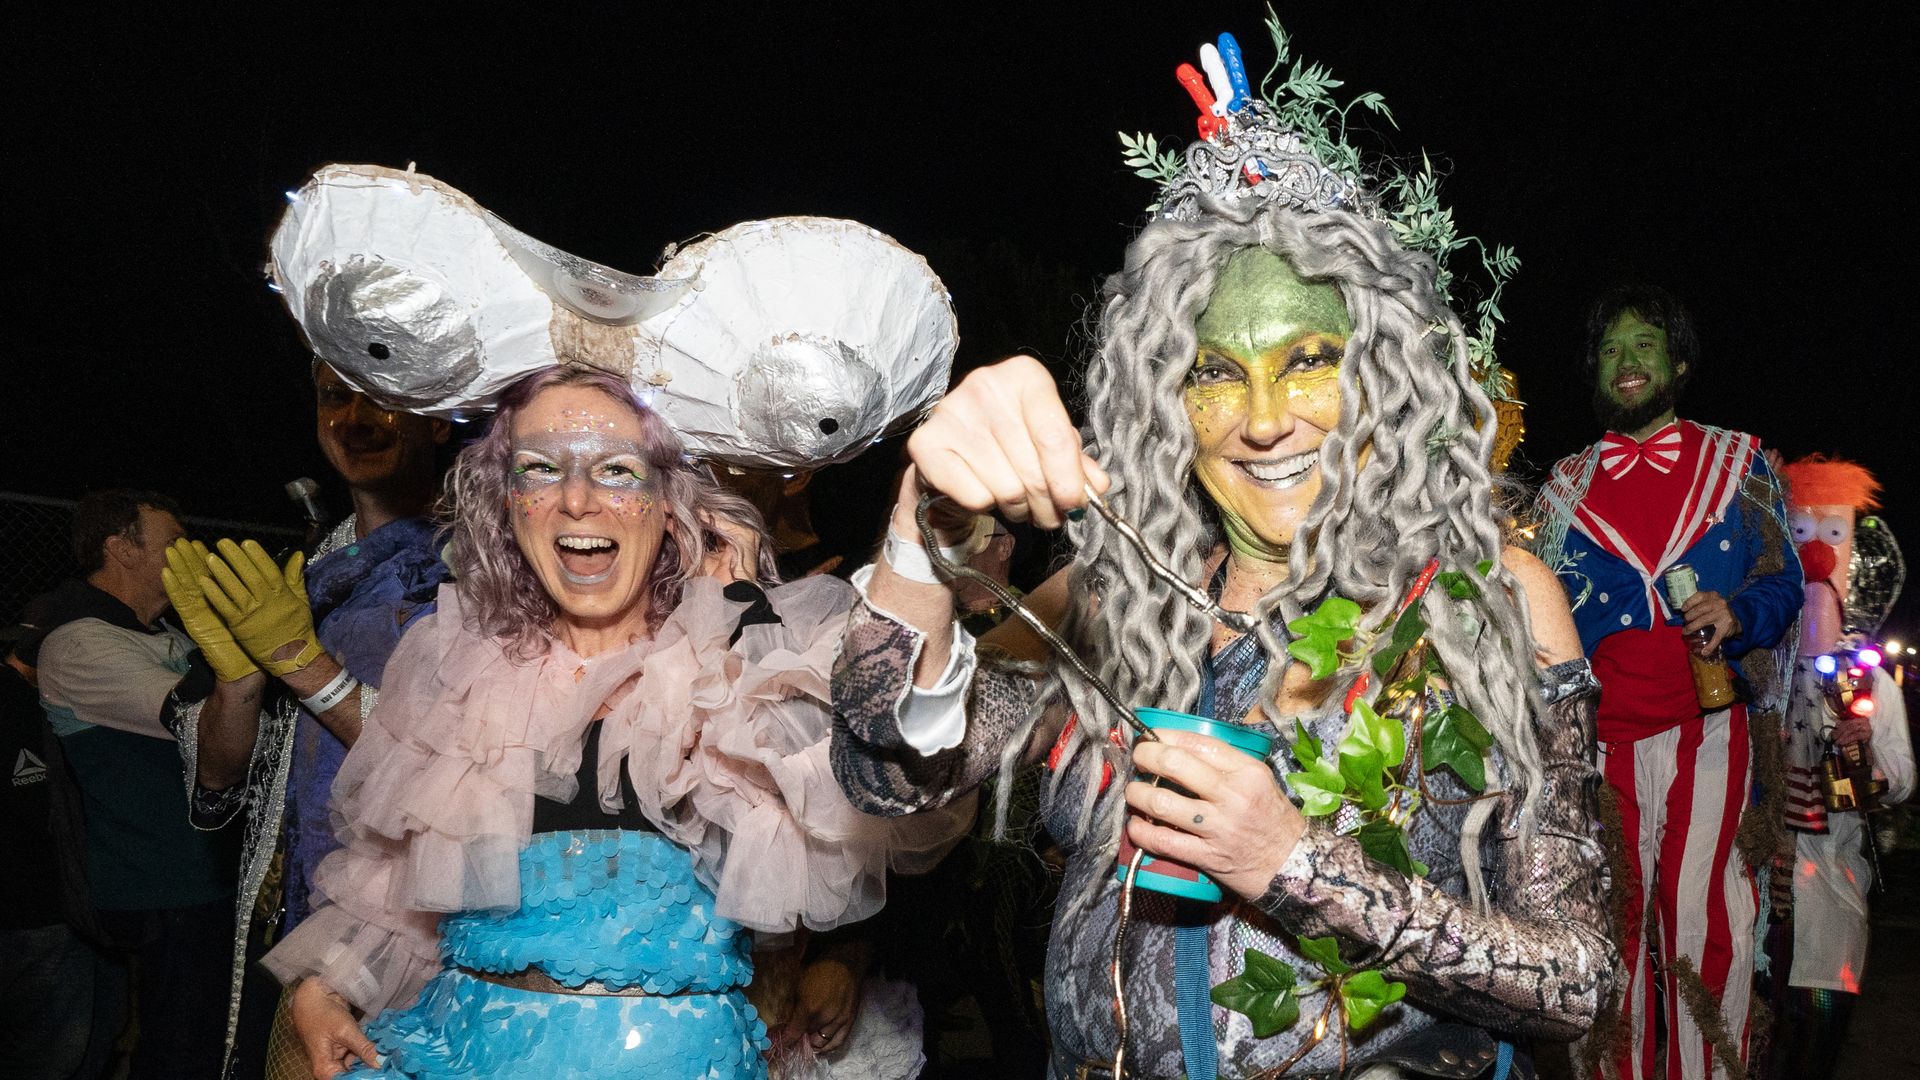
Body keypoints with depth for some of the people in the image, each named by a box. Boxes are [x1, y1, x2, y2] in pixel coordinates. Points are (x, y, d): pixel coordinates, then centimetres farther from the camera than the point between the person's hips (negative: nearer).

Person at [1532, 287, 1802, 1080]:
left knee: (1703, 921, -5)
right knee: (1614, 921, 4)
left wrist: (1737, 614, -13)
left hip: (1710, 725, -1)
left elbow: (1783, 582, 8)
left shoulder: (1737, 461, 11)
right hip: (1605, 736, 1)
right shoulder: (1568, 484, 14)